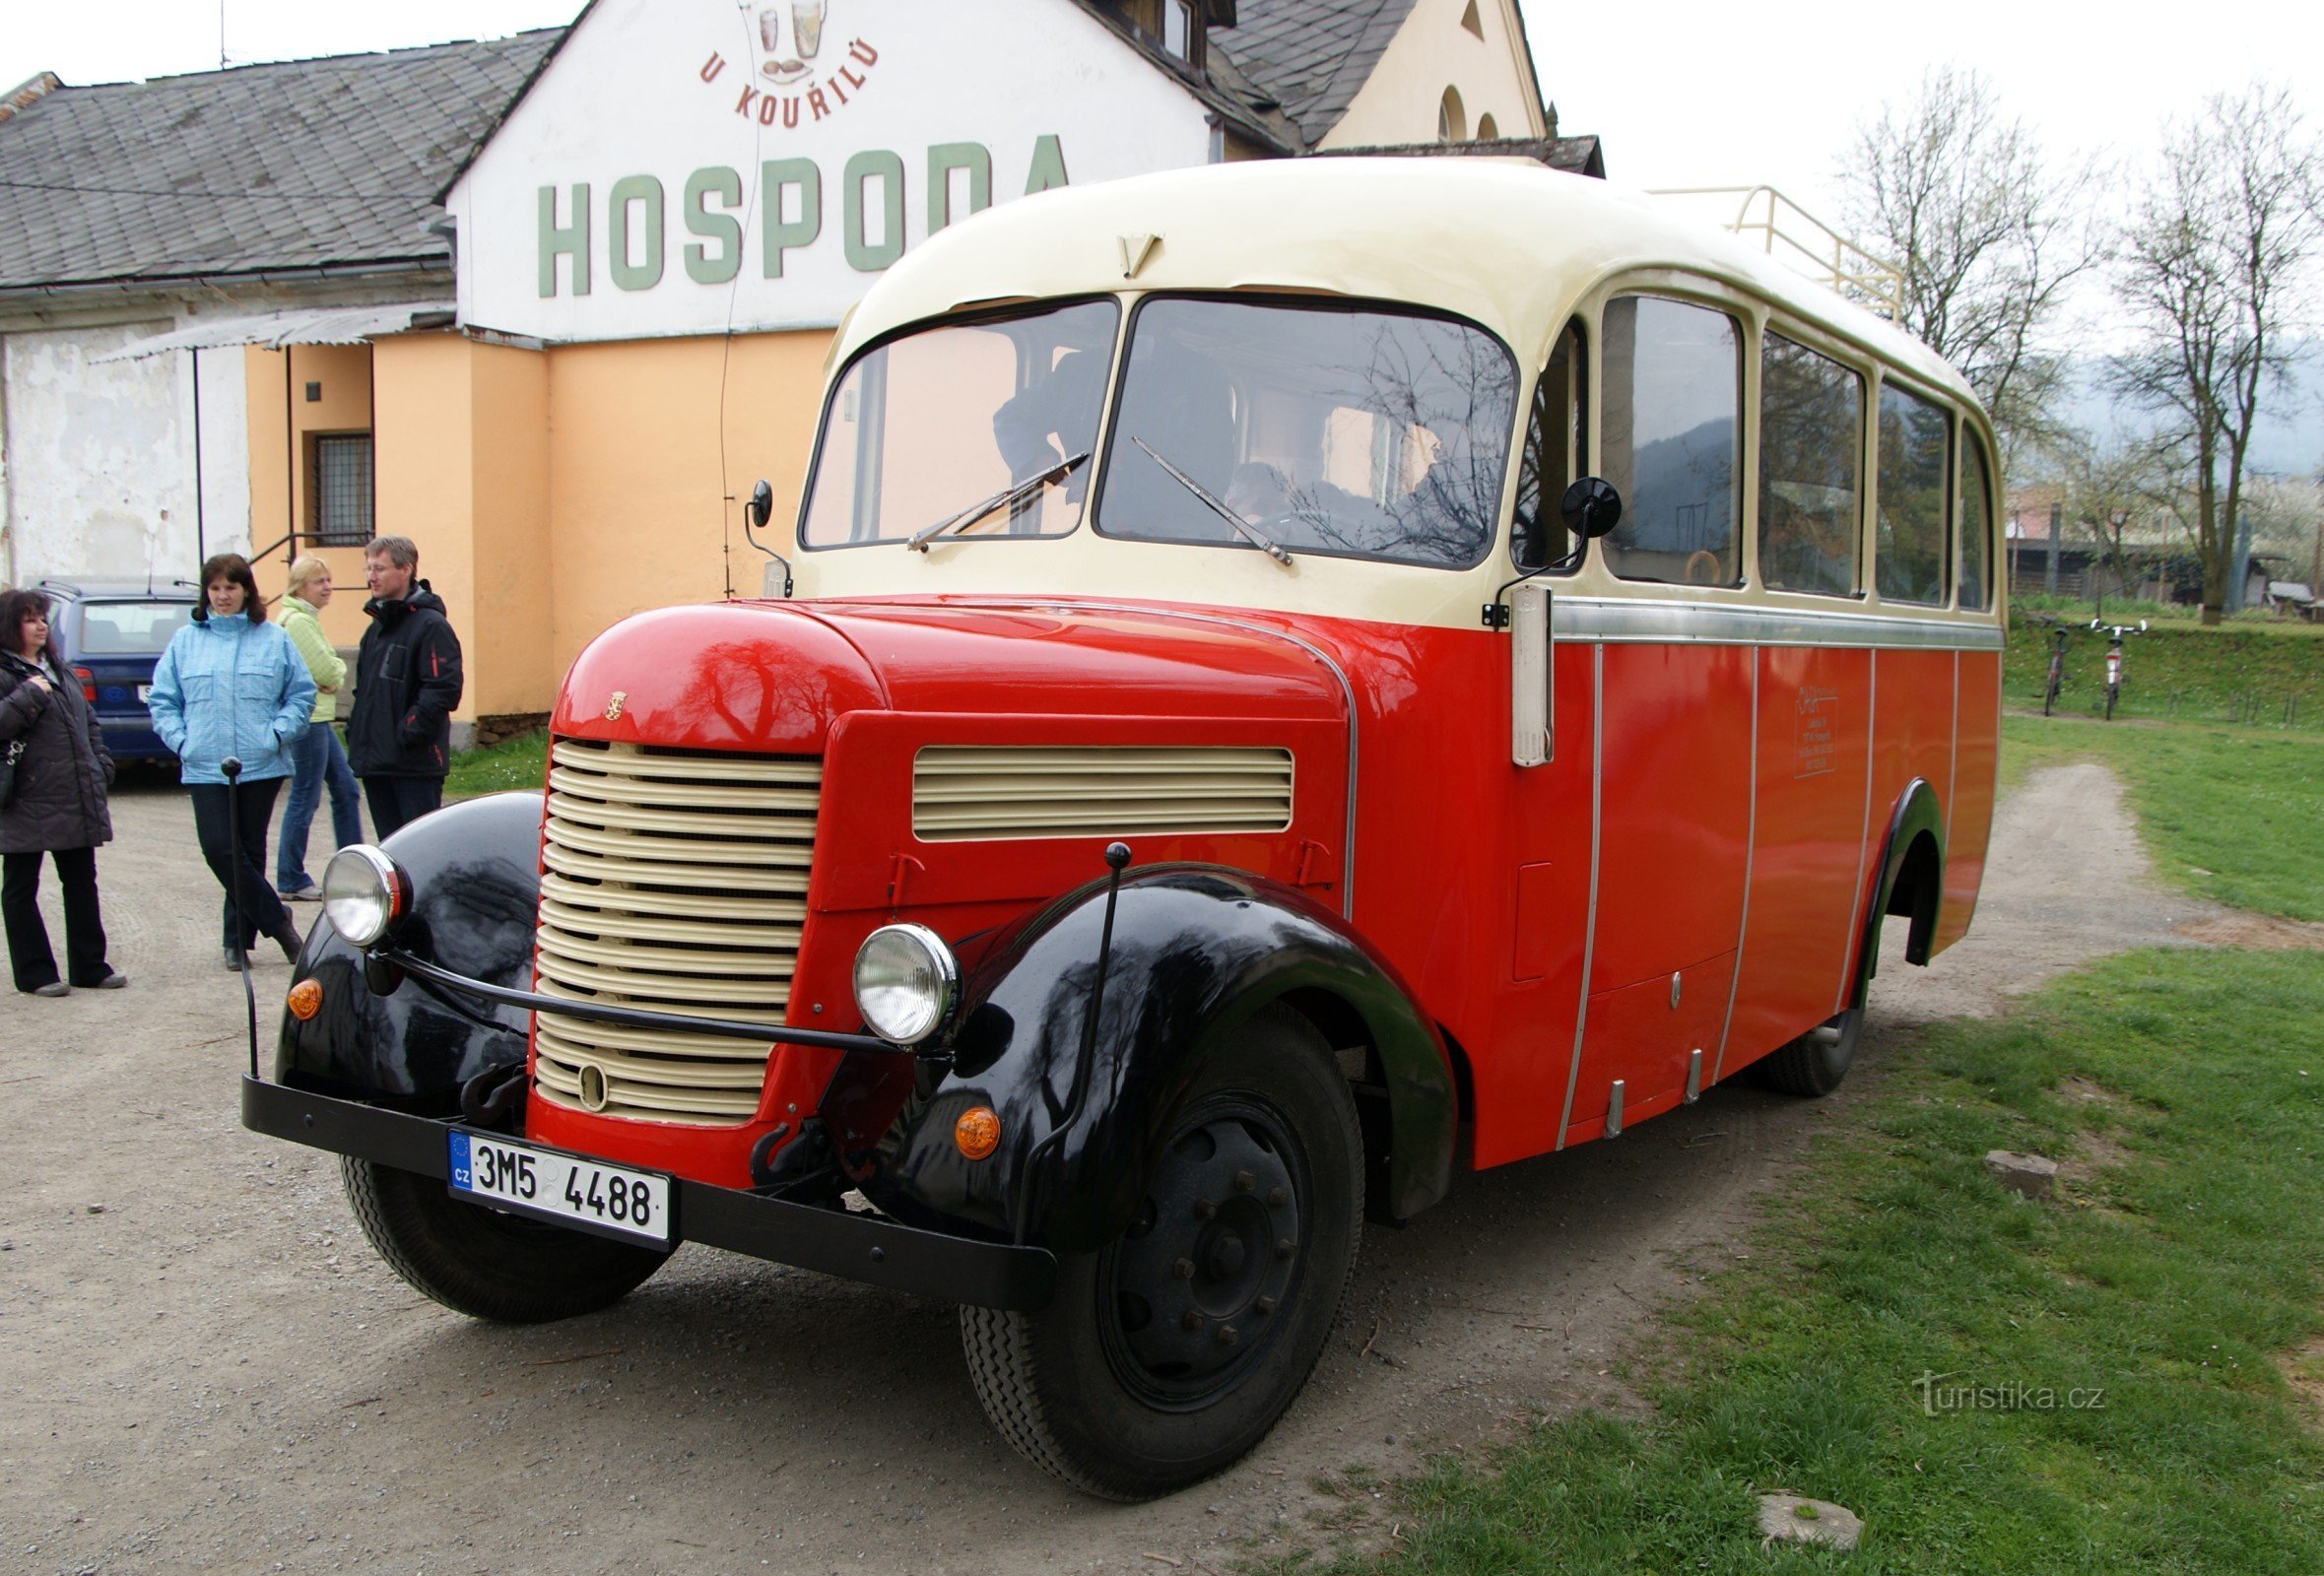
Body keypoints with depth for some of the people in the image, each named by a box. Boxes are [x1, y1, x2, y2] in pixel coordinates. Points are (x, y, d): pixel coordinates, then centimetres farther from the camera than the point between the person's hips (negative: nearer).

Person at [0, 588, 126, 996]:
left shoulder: (57, 669, 16)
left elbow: (87, 719, 23)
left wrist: (99, 765, 14)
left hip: (76, 799, 7)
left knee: (81, 883, 12)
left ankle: (89, 966, 20)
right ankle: (34, 973, 10)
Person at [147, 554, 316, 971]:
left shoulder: (274, 639, 5)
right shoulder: (185, 641, 8)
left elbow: (301, 695, 6)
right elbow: (162, 701, 10)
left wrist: (277, 733, -7)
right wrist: (181, 740, -4)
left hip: (261, 766, -1)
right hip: (205, 769, 1)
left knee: (250, 853, 6)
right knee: (219, 850, -11)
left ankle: (239, 938, 16)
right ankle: (276, 920, 2)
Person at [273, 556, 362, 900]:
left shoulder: (305, 619, 16)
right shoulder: (297, 621, -15)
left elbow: (329, 667, 17)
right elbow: (326, 670, -19)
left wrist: (333, 672, -4)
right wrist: (338, 671, 1)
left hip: (319, 719, 10)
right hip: (307, 719, -10)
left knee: (345, 789, 14)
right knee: (305, 798, -4)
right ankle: (291, 881, 4)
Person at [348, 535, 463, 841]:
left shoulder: (431, 625, -10)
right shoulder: (376, 628, 18)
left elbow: (444, 690, -19)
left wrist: (405, 735, -19)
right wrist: (356, 732, 11)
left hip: (416, 766, -8)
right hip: (375, 764, 9)